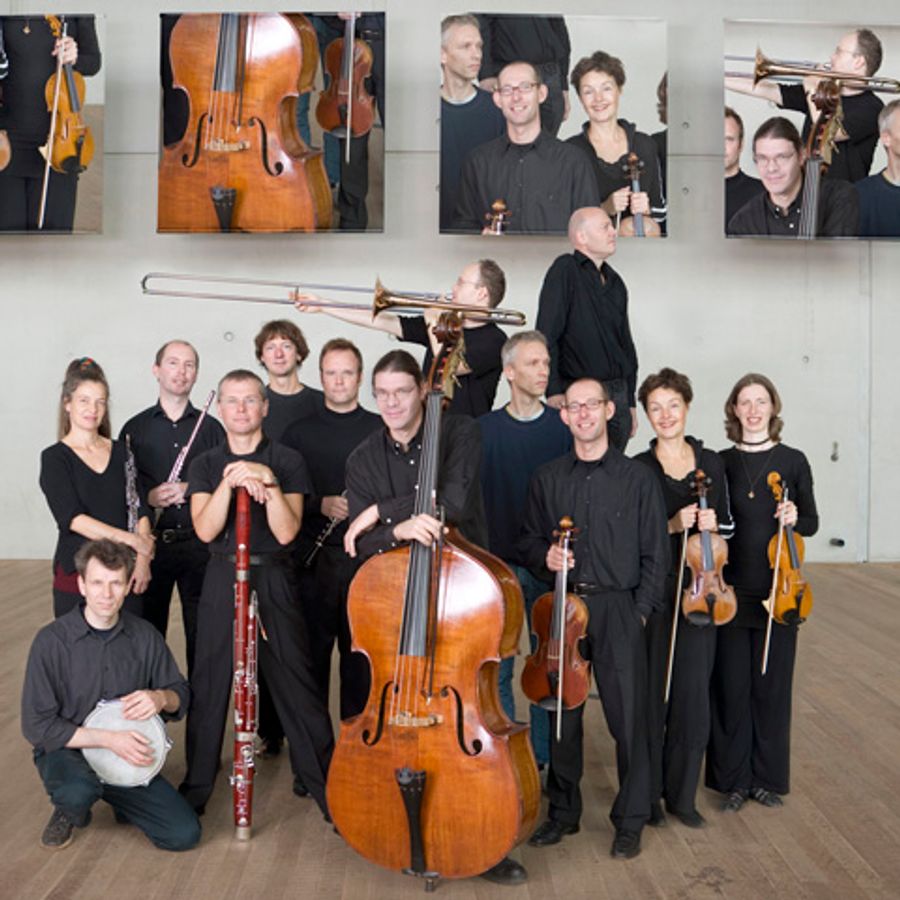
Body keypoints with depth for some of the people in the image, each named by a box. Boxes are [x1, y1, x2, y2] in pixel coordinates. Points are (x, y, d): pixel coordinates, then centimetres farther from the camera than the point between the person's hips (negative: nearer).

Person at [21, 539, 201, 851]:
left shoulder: (144, 636, -2)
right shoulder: (52, 641, -14)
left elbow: (180, 694, 8)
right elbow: (37, 725, -15)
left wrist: (161, 698, -17)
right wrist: (107, 738, -24)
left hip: (128, 757, 3)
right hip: (67, 752, -3)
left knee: (184, 834, -14)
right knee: (78, 793, -38)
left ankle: (118, 800, 16)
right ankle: (68, 811, 0)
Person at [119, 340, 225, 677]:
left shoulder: (211, 428, 8)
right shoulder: (135, 428, 8)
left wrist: (190, 489, -10)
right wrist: (148, 497, -12)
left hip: (199, 543, 0)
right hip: (151, 543, 0)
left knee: (201, 633, 4)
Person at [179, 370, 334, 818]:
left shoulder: (287, 461, 2)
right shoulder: (206, 465, 7)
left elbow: (286, 532, -9)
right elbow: (206, 530, -8)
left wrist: (269, 482, -21)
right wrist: (229, 482, -20)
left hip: (274, 579, -1)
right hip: (221, 580, 2)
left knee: (294, 681, -1)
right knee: (209, 684, 5)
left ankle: (324, 784, 10)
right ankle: (196, 787, 21)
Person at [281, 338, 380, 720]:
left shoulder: (380, 430, 6)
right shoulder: (300, 432, 9)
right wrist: (320, 504, -11)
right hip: (314, 559, 1)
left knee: (360, 653, 3)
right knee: (312, 652, 5)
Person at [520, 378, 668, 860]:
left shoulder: (638, 478, 2)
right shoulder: (546, 479, 9)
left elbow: (655, 555, 3)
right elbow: (529, 539, 16)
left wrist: (639, 610, -4)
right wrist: (544, 557, -6)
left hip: (619, 610, -2)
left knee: (628, 717, -1)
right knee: (562, 714, 8)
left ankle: (630, 820, 15)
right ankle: (563, 812, 24)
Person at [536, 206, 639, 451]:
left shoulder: (615, 282, 15)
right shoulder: (565, 270, -6)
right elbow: (546, 335, -13)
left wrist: (631, 403, 18)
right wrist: (553, 391, -20)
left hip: (618, 395, 7)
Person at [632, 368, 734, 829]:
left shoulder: (711, 462, 8)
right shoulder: (637, 469, -2)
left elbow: (728, 525, 15)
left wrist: (714, 524, -6)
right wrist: (670, 526, -17)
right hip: (653, 593, -3)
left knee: (693, 693, 6)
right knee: (651, 692, 2)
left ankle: (682, 795, 20)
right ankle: (648, 793, 17)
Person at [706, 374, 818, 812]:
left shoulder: (793, 461, 2)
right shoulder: (721, 463, 3)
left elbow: (812, 524, 6)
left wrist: (794, 519, -15)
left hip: (777, 592, 0)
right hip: (732, 591, 0)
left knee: (772, 684, 7)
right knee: (731, 685, 4)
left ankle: (767, 777, 22)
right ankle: (734, 779, 18)